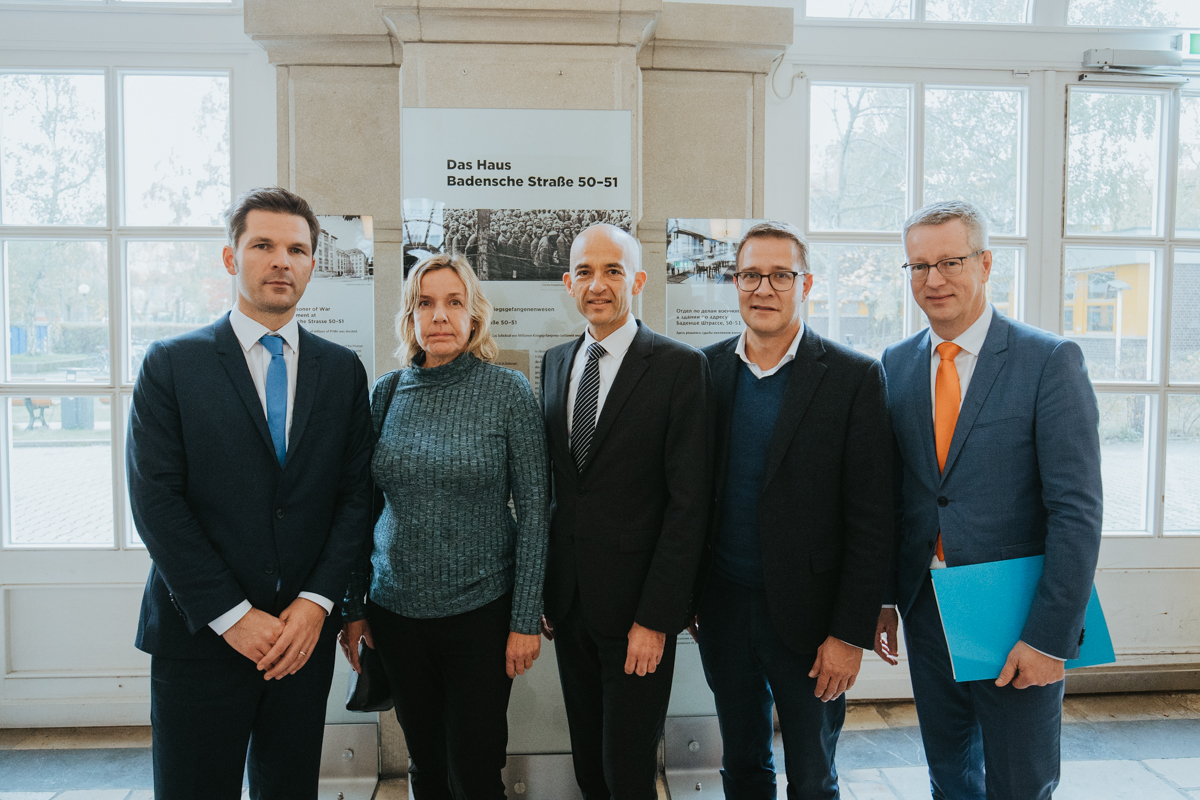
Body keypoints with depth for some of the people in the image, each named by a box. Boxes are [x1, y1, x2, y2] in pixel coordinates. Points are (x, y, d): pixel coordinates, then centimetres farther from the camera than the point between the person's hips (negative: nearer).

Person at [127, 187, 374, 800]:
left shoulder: (343, 370, 5)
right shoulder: (171, 364, -2)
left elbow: (355, 494, 3)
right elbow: (155, 500, -8)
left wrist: (317, 601, -7)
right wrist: (231, 615, -12)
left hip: (305, 632, 2)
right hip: (200, 635, -2)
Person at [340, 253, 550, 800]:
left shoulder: (509, 392, -8)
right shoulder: (386, 392, 2)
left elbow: (534, 509, -7)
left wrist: (526, 619, -9)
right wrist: (353, 606, 8)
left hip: (480, 611, -3)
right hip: (396, 611, 3)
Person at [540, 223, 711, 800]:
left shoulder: (680, 366, -10)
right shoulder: (555, 362, 7)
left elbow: (689, 500, -13)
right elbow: (548, 480, 10)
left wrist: (656, 617, -15)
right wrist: (539, 589, 6)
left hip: (636, 604, -5)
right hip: (567, 600, 5)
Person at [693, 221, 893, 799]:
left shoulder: (854, 378, -9)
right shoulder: (706, 370, 1)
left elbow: (870, 521, -10)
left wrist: (850, 633, -12)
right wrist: (687, 596, 5)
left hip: (807, 614, -3)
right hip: (722, 606, 3)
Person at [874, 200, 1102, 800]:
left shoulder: (1051, 360, -11)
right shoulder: (896, 363, 3)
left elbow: (1077, 509, -14)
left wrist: (1049, 637, -17)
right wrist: (882, 598, 4)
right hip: (925, 610, 4)